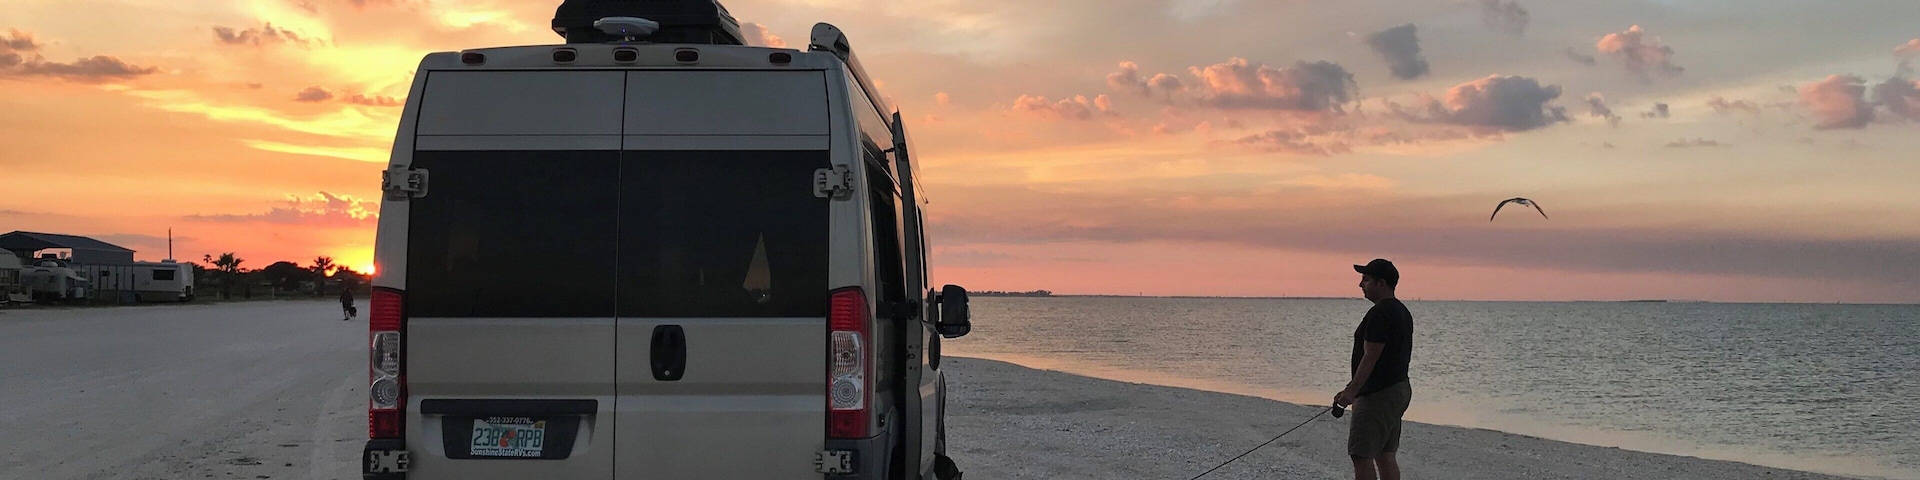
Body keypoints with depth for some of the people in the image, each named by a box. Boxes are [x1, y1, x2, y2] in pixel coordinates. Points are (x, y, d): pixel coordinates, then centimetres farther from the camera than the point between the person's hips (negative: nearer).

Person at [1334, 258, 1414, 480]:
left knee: (1362, 455, -10)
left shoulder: (1379, 314, -17)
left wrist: (1351, 391, -20)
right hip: (1399, 389, 11)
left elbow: (1370, 357, -21)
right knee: (1385, 455, 12)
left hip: (1377, 395, -11)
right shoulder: (1402, 311, 15)